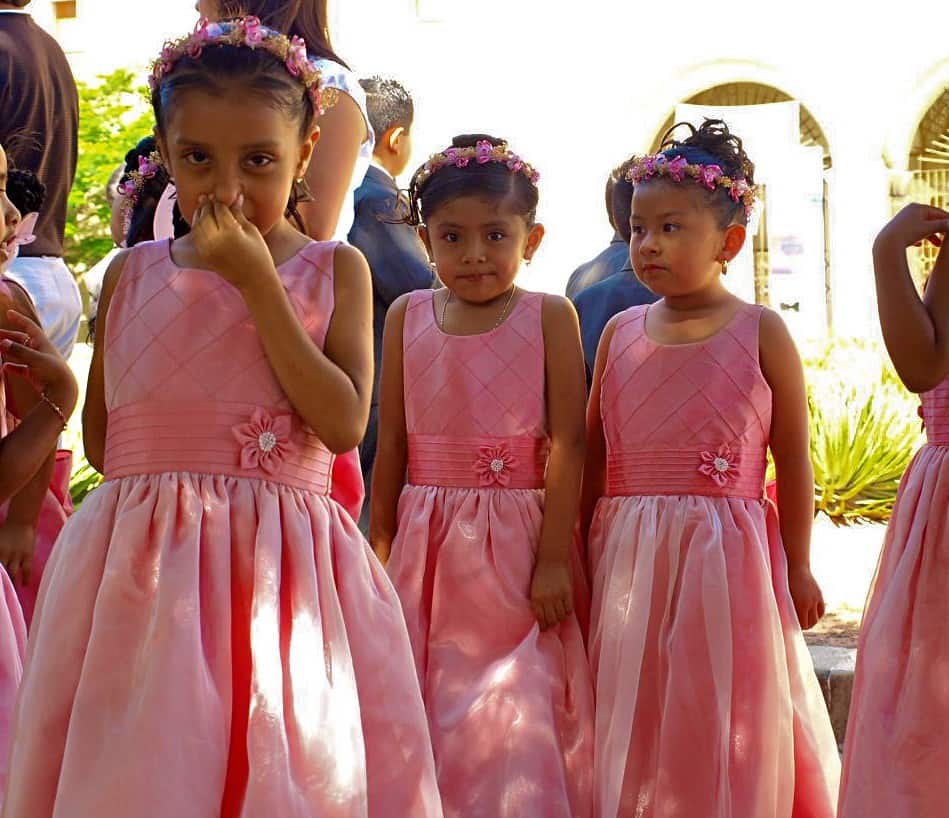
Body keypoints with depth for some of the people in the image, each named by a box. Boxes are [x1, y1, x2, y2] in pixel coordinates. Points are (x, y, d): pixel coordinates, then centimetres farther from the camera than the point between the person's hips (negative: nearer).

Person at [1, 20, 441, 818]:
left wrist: (257, 281, -11)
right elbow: (102, 440, 15)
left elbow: (344, 423, -11)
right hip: (139, 567, 2)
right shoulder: (132, 275, 11)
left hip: (285, 571, -2)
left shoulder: (335, 270, 5)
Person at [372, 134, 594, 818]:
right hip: (427, 545, 3)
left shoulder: (550, 317, -2)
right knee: (427, 708, 5)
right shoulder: (407, 317, 7)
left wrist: (554, 558, -13)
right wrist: (382, 549, 7)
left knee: (519, 708, -6)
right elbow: (392, 442, 9)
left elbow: (569, 443, -7)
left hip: (518, 542, -3)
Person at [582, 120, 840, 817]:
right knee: (630, 724, 7)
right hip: (628, 562, 3)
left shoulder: (761, 333, -2)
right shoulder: (621, 333, 7)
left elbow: (793, 459, 1)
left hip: (728, 556, -3)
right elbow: (592, 455, 11)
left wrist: (798, 568, 1)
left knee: (724, 723, 1)